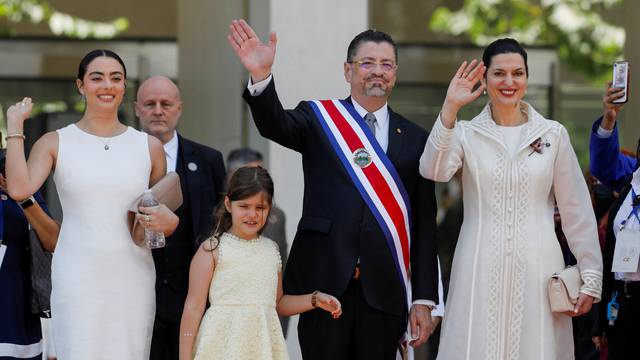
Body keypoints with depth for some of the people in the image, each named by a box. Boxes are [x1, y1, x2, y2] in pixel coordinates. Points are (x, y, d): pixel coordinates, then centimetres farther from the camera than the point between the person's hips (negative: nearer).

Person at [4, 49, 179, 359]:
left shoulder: (149, 147, 9)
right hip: (77, 277, -2)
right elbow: (20, 189, -13)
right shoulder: (55, 143, 4)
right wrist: (15, 126, -6)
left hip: (133, 278, 2)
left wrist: (169, 221, -7)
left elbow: (164, 212, 17)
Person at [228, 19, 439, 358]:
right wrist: (261, 76, -36)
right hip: (324, 281, -1)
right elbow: (275, 124, -15)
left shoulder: (415, 138, 10)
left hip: (384, 290, 1)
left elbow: (424, 224, 8)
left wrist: (424, 299, 3)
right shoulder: (319, 118, 7)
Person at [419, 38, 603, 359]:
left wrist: (590, 278, 3)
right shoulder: (467, 134, 5)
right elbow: (434, 170, -15)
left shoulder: (553, 134, 6)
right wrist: (450, 108, -21)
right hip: (481, 270, 0)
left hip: (536, 269, 1)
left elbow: (577, 212, 6)